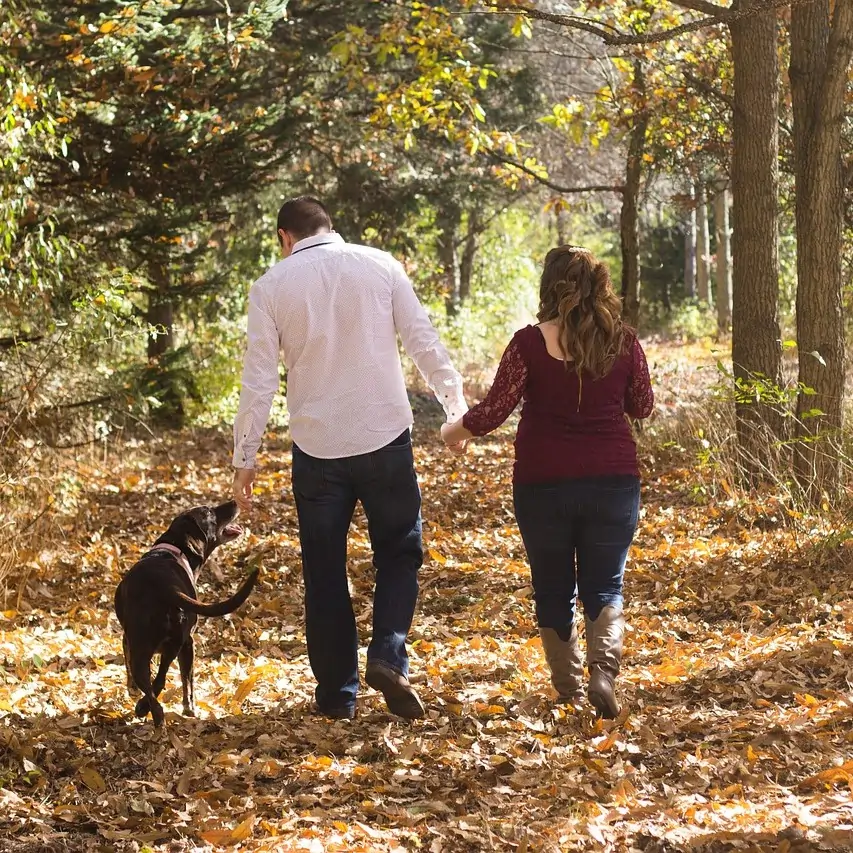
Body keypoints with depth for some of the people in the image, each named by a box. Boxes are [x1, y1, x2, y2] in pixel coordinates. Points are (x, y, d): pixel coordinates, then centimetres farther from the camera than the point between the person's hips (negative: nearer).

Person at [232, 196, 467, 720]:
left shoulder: (271, 287, 1)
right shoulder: (380, 266, 1)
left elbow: (259, 379, -1)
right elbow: (424, 341, 0)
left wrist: (245, 458, 5)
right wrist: (457, 405, 10)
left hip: (317, 446, 0)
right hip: (386, 439, 0)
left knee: (325, 573, 11)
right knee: (400, 553, 14)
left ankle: (338, 693, 13)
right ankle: (389, 655, -7)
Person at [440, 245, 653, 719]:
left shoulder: (529, 344, -11)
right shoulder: (623, 342, -3)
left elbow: (493, 411, -9)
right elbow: (643, 406, 10)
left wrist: (455, 430, 9)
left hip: (542, 484, -1)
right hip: (612, 481, 1)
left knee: (553, 590, 15)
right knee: (604, 587, 9)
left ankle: (567, 688, 20)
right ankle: (604, 670, -15)